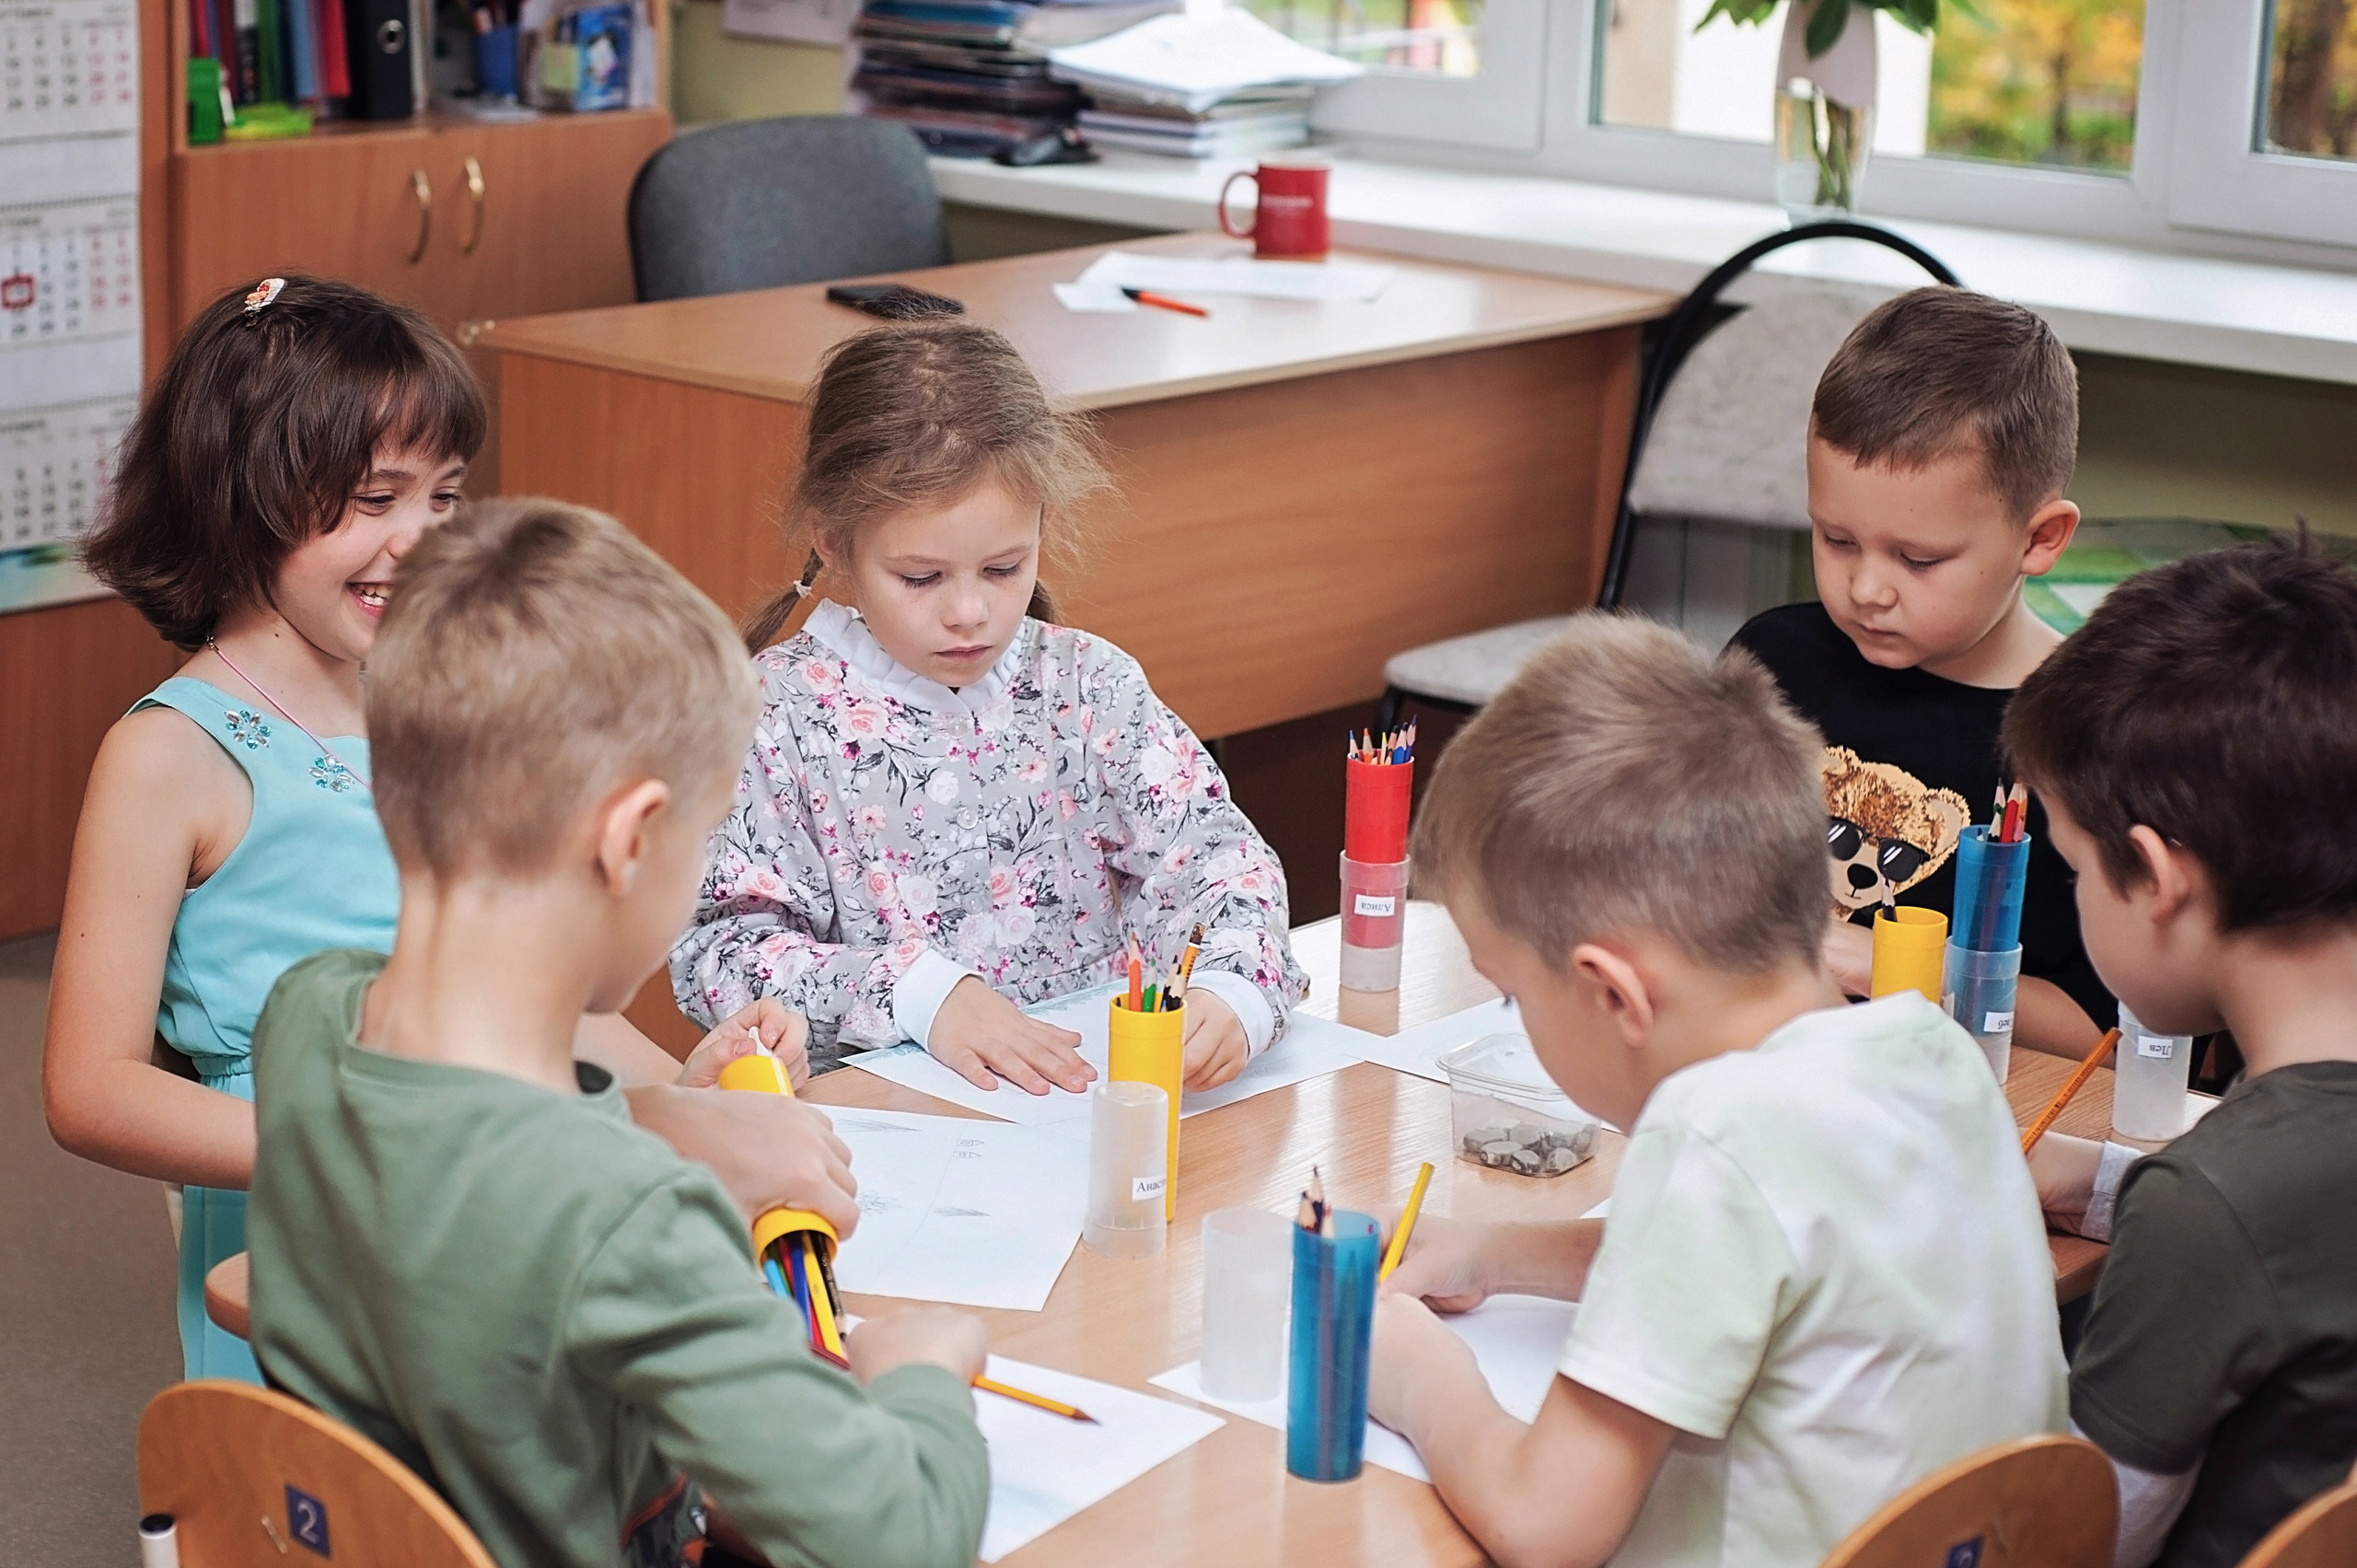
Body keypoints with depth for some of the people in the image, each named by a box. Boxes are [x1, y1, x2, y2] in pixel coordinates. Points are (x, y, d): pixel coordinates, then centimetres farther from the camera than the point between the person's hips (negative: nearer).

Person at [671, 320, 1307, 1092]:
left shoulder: (1088, 687, 4)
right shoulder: (778, 713, -4)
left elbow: (1216, 856, -3)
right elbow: (716, 953, -8)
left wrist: (1231, 994, -24)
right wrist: (920, 990, -21)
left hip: (1095, 1081, 2)